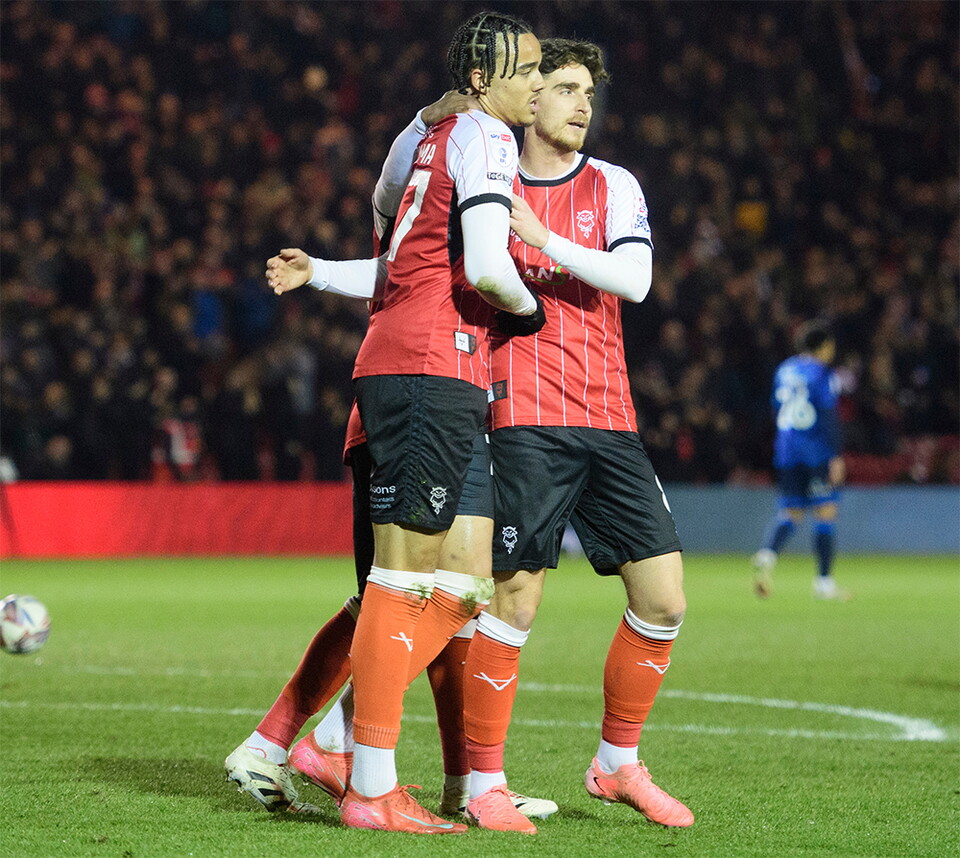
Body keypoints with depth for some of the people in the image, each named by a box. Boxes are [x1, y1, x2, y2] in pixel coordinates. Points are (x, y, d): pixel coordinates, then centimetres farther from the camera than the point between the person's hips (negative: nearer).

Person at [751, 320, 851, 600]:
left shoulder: (784, 370, 12)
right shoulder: (823, 374, -8)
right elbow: (829, 416, -14)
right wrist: (837, 456, -15)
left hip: (786, 450, 6)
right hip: (817, 451, -6)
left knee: (789, 512, 9)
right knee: (826, 512, 1)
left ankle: (767, 554, -20)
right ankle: (824, 581, 1)